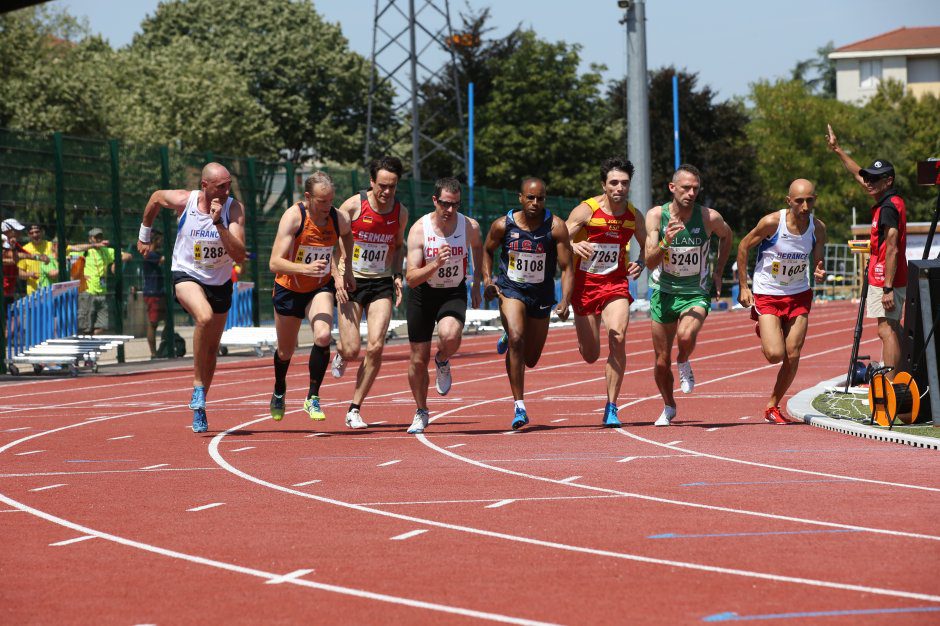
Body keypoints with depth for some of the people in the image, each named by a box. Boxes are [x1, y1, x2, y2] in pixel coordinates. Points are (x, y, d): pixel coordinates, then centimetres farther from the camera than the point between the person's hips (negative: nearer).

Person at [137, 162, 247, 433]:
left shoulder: (234, 209, -18)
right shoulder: (183, 200, -17)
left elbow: (239, 256, -26)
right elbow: (156, 197, 7)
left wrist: (219, 223, -36)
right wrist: (144, 235, 17)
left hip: (220, 282, 3)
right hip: (187, 275, -3)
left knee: (212, 348, 12)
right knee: (205, 317, -34)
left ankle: (199, 409, 31)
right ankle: (198, 388, -21)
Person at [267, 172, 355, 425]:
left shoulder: (340, 219, -16)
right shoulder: (293, 217, -27)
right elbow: (275, 263, -33)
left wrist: (347, 270, 9)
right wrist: (305, 268, -48)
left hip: (321, 288, 2)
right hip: (289, 289, -1)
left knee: (323, 336, -26)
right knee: (286, 351, 14)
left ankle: (313, 398, -11)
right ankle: (279, 391, 47)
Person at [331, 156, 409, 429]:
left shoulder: (400, 212, 2)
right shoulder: (353, 206, -11)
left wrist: (397, 275, 5)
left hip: (381, 284, 3)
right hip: (351, 283, -3)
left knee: (375, 347, -12)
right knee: (352, 350, -10)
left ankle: (354, 409, 0)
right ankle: (340, 351, 31)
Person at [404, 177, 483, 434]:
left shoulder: (470, 227, -13)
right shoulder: (419, 230, -19)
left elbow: (478, 246, 14)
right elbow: (411, 278, -22)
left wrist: (477, 282, 15)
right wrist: (436, 264, -38)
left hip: (454, 293, 0)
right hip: (423, 294, 0)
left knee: (449, 336, -33)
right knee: (419, 359, 5)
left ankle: (443, 362, 5)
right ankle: (421, 413, 29)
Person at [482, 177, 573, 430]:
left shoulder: (555, 226, -14)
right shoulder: (503, 225, -10)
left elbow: (566, 268, -13)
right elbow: (487, 250, 11)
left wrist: (565, 301, -26)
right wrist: (487, 279, -4)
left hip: (541, 295, 1)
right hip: (511, 289, -1)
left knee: (530, 360, 11)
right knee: (517, 340, -26)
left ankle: (508, 339, 48)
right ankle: (519, 407, -21)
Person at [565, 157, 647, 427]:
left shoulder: (634, 216, -1)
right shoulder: (586, 211, -12)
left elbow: (647, 247, 17)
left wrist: (640, 264, -5)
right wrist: (574, 246, -38)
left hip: (616, 284, 1)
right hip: (584, 284, -1)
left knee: (618, 339, -22)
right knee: (590, 356, 5)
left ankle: (611, 408, -12)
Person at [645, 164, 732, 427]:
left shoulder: (709, 218, -13)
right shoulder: (656, 215, -13)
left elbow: (726, 236, 12)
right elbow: (650, 262, -18)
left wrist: (718, 272, 8)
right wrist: (666, 242, -36)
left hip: (696, 294, -1)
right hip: (664, 293, 1)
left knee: (686, 336, -32)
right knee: (662, 361, 8)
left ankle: (684, 364, 3)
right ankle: (668, 408, 35)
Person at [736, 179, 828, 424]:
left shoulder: (818, 228, -8)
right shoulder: (772, 222, -19)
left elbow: (817, 263, 4)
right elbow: (743, 246, -5)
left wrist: (819, 273, -22)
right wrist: (743, 286, -6)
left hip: (799, 296, 3)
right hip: (767, 295, -3)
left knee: (792, 357, -1)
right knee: (775, 354, -13)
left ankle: (772, 406, 19)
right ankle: (762, 330, 24)